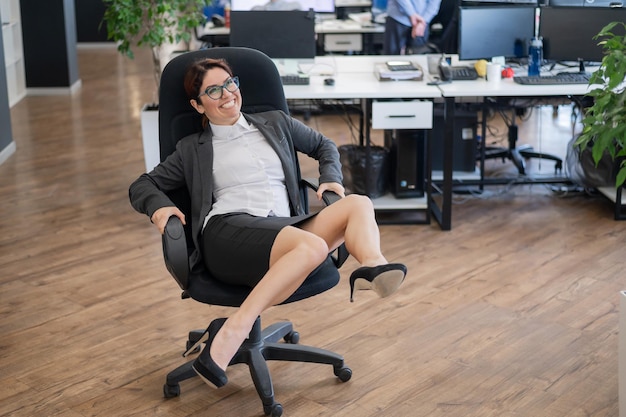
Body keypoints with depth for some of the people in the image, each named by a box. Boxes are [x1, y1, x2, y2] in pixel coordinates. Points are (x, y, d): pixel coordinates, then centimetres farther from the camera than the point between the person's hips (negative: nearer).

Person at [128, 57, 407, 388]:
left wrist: (330, 178, 16)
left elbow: (324, 146, 38)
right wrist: (159, 206, 0)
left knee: (358, 203, -24)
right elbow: (141, 186, 24)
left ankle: (372, 267, -54)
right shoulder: (193, 149, 21)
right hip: (226, 234, -4)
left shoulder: (276, 123, 27)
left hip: (285, 230, 4)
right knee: (313, 246, -36)